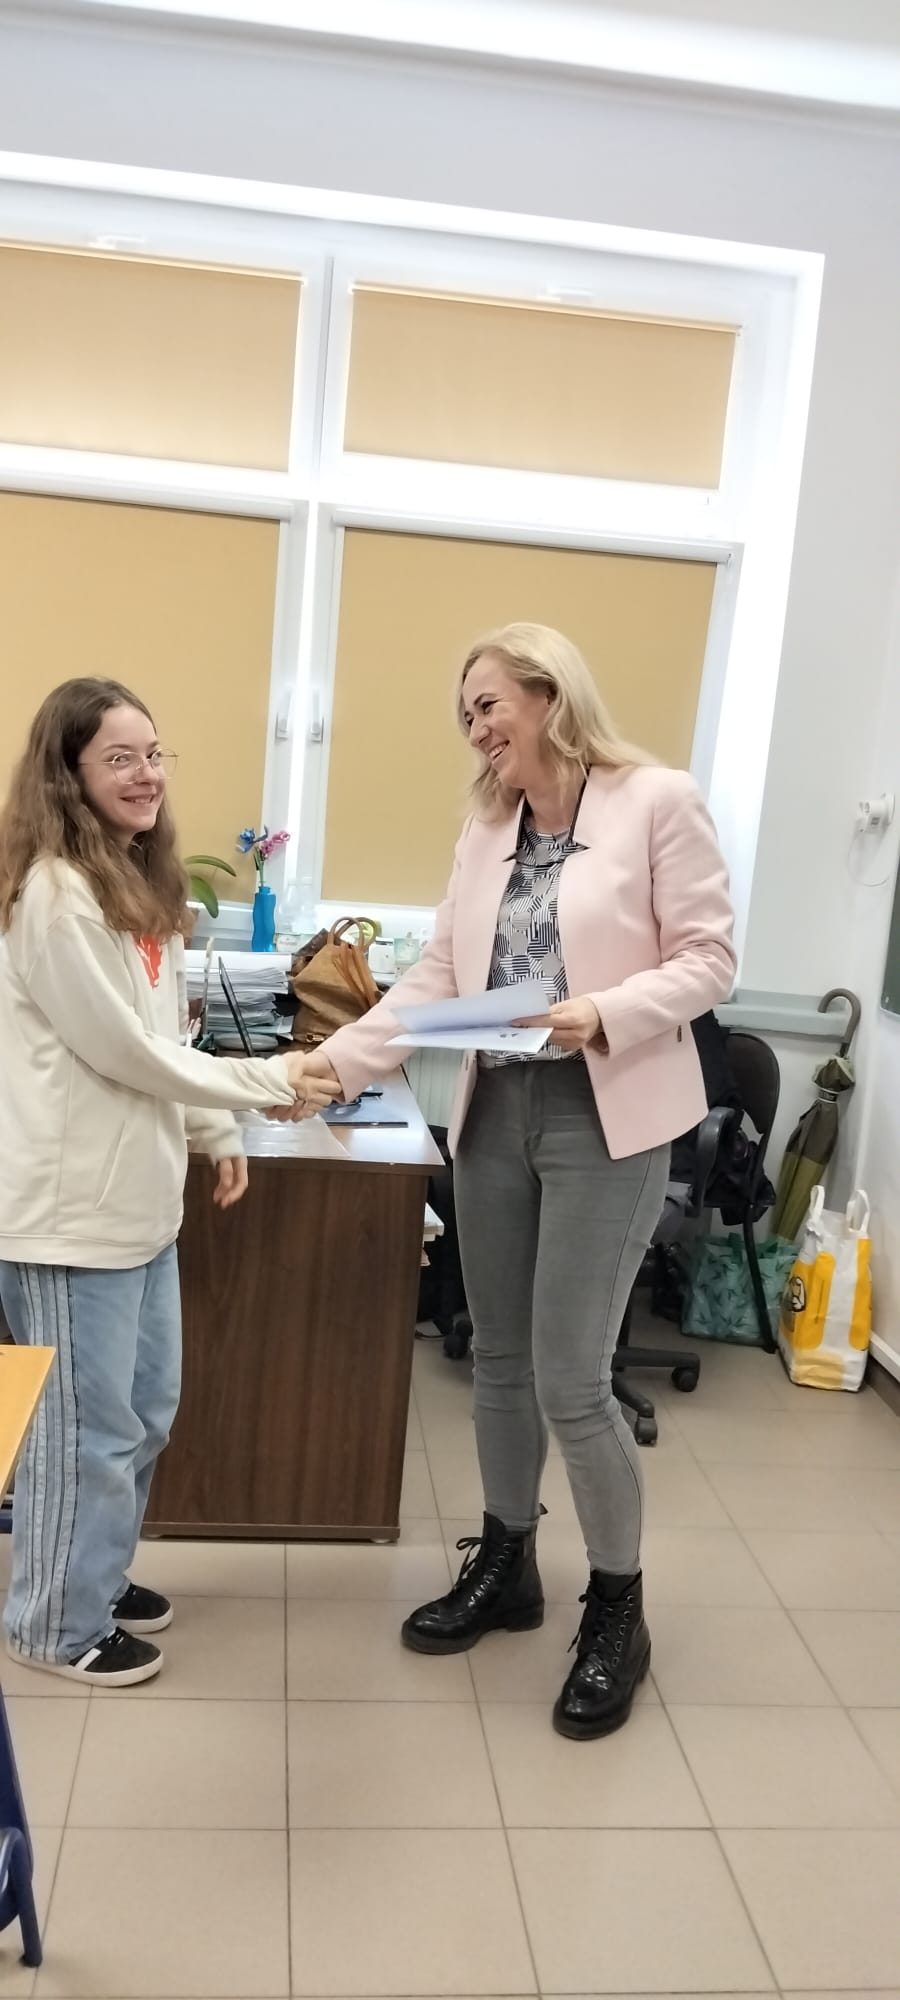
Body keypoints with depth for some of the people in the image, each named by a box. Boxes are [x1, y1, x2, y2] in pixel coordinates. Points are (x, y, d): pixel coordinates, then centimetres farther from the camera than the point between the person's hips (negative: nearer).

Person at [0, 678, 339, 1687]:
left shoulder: (140, 881, 12)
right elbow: (125, 1049, -19)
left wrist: (216, 1131, 14)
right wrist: (268, 1083, -12)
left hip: (138, 1193, 9)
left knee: (145, 1406, 19)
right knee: (88, 1424, 5)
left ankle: (98, 1576, 39)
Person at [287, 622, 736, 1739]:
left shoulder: (659, 802, -5)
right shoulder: (487, 830, 12)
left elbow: (708, 958, -8)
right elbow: (436, 976, 8)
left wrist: (607, 1014, -23)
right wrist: (340, 1060, -2)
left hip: (604, 1122, -6)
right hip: (494, 1115, 6)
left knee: (570, 1380, -4)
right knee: (500, 1360, 15)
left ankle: (617, 1606, 20)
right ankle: (504, 1565, 36)